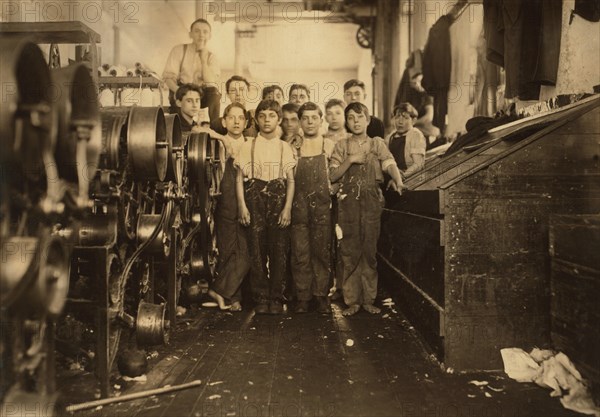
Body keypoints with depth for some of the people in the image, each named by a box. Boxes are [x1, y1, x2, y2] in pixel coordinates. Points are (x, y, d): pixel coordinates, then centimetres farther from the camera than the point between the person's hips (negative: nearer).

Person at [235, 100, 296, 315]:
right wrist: (242, 206, -5)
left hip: (279, 200, 0)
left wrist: (287, 207, -5)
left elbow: (291, 180, 5)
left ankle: (276, 297, 11)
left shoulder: (285, 147, 9)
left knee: (279, 250, 0)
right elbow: (240, 178, 5)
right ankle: (261, 298, 10)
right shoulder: (248, 146, 8)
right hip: (255, 201, 0)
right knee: (256, 250, -1)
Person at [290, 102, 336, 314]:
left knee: (322, 252, 2)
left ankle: (322, 297, 11)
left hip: (322, 206, -1)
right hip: (299, 207, 1)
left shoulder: (329, 145, 7)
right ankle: (302, 297, 11)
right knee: (300, 253, 2)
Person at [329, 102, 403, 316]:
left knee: (370, 249, 3)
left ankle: (368, 299, 13)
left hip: (372, 200, 0)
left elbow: (390, 163, -7)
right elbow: (333, 175, 3)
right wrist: (350, 160, -10)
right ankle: (351, 300, 9)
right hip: (348, 200, 0)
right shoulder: (342, 146, 10)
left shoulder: (377, 143, 9)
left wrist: (397, 180, -27)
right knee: (349, 251, 0)